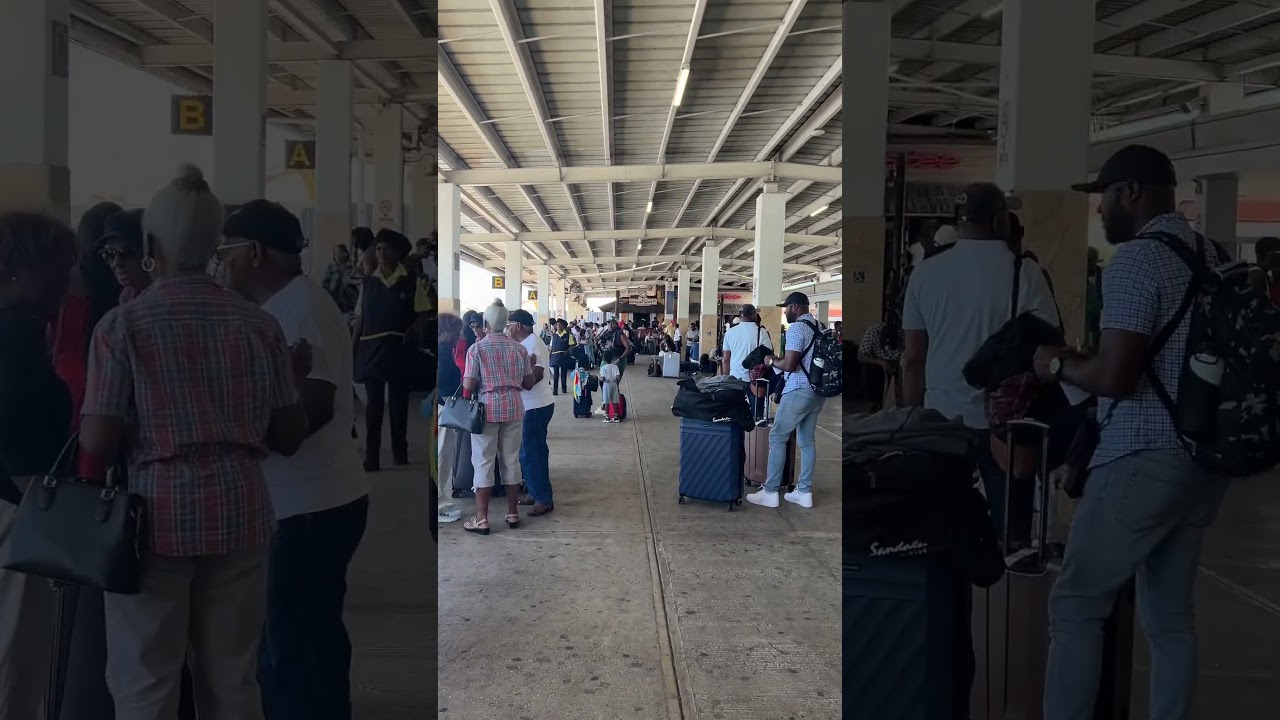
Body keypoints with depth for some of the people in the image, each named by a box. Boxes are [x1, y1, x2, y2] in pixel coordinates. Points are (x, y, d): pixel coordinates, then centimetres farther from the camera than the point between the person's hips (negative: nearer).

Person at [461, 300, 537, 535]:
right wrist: (533, 367, 24)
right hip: (513, 409, 3)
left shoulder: (477, 348, -9)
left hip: (487, 409, -3)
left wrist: (482, 384, 10)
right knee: (511, 460, 12)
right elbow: (528, 383, 6)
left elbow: (468, 386, -12)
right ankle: (513, 513, 19)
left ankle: (481, 519, 4)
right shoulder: (519, 348, 2)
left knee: (484, 463, 3)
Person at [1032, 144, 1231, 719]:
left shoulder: (1135, 260, -12)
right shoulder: (1213, 257, 14)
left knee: (1075, 606, 0)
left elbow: (1115, 377, -20)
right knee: (1172, 615, 14)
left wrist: (1058, 363, -2)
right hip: (1208, 456, 9)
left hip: (1146, 458, -9)